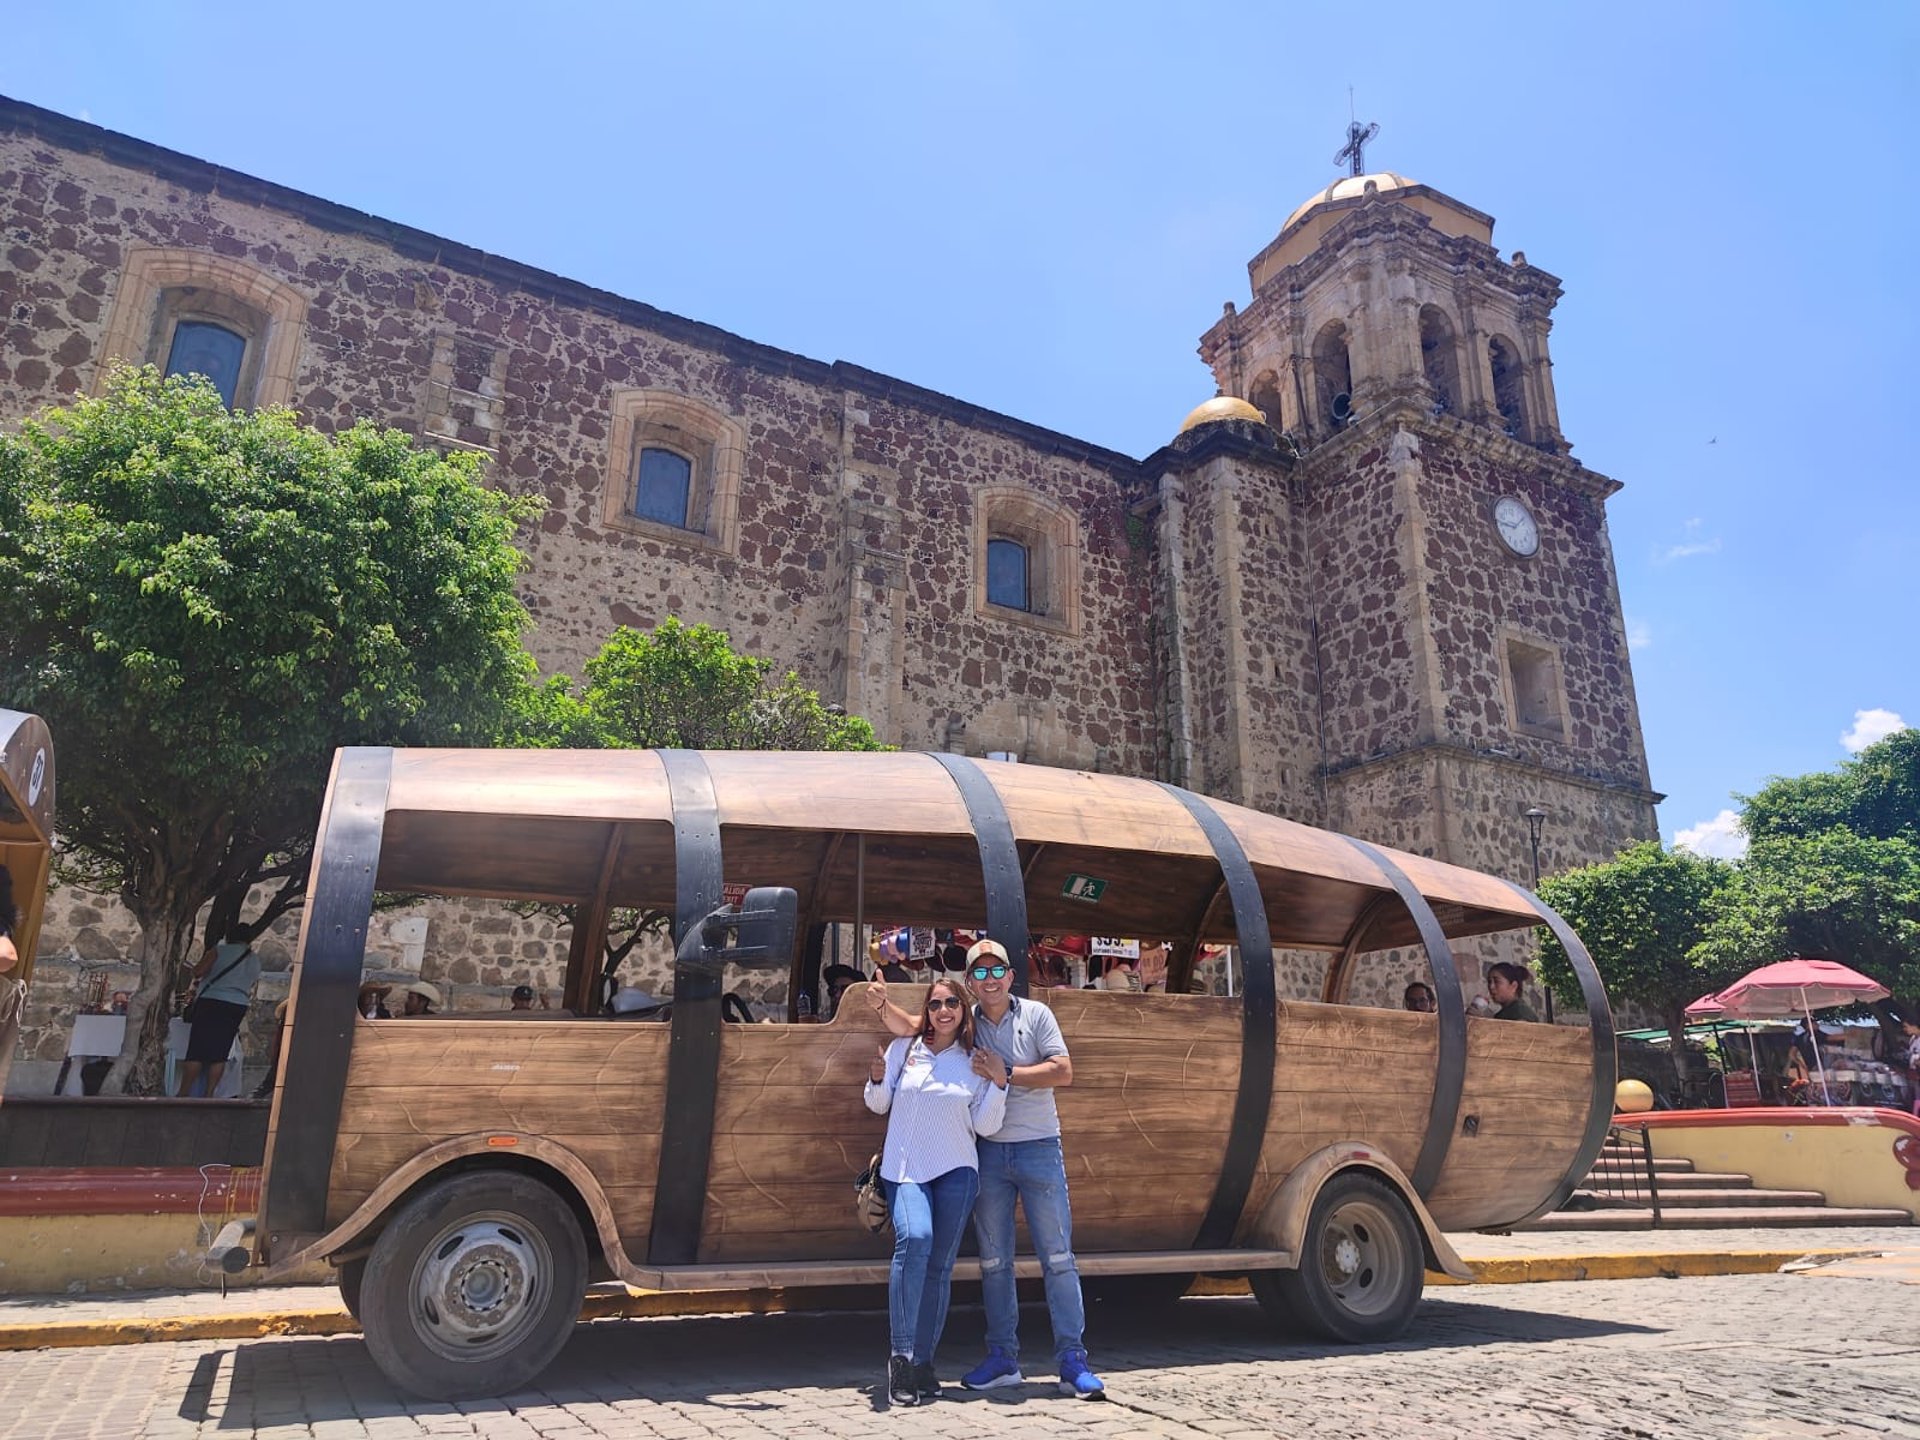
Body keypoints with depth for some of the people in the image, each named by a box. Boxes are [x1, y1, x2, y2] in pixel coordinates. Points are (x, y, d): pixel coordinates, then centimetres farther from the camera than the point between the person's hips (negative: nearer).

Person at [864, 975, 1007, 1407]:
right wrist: (877, 1080, -11)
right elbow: (878, 1105, 9)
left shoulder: (975, 1062, 5)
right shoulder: (903, 1048, 3)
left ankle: (922, 1361, 15)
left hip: (957, 1171, 2)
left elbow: (985, 1126, 2)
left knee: (940, 1265, 2)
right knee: (915, 1238, -25)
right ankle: (901, 1354, -16)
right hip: (905, 1169, -2)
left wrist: (999, 1082, -9)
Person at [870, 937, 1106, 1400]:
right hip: (988, 1153, 3)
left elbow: (1063, 1072, -11)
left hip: (1039, 1149, -2)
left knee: (1057, 1257, 1)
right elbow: (909, 1026, -6)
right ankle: (1002, 1359, 21)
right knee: (993, 1261, 10)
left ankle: (1073, 1361, 7)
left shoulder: (1036, 1014, -4)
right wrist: (882, 1004, -26)